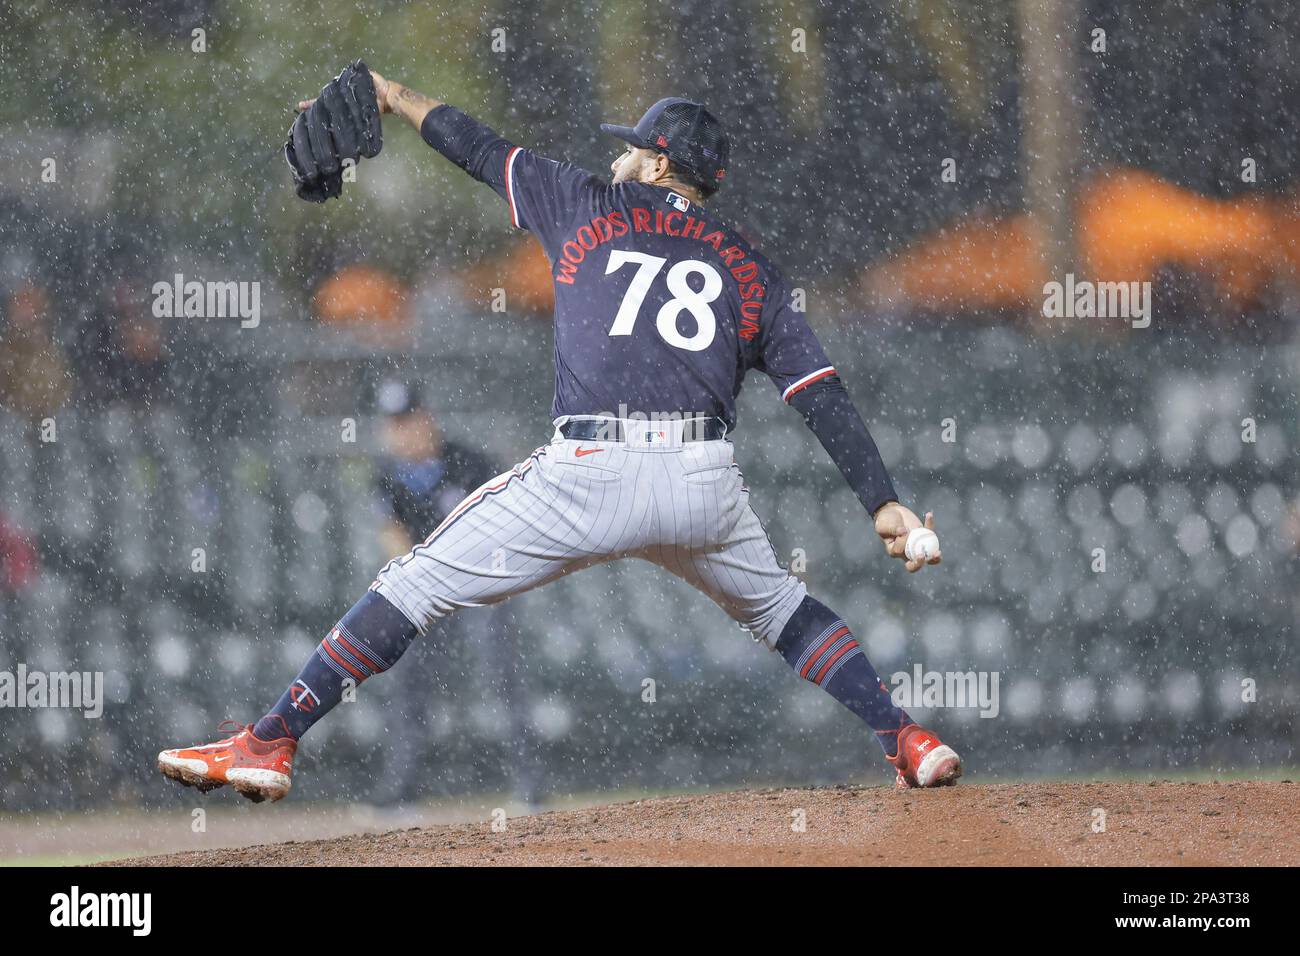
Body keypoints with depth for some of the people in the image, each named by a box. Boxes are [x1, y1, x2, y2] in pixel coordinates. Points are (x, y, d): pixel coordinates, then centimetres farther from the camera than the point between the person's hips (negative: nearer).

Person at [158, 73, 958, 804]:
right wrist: (884, 503, 9)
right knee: (779, 608, 30)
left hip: (591, 474, -3)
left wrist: (395, 98, 44)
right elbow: (826, 397, 11)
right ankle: (906, 740, 16)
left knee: (415, 586, 5)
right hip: (707, 485, 3)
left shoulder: (588, 207, 16)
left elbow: (480, 149, 29)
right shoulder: (750, 270, 19)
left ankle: (270, 743, 1)